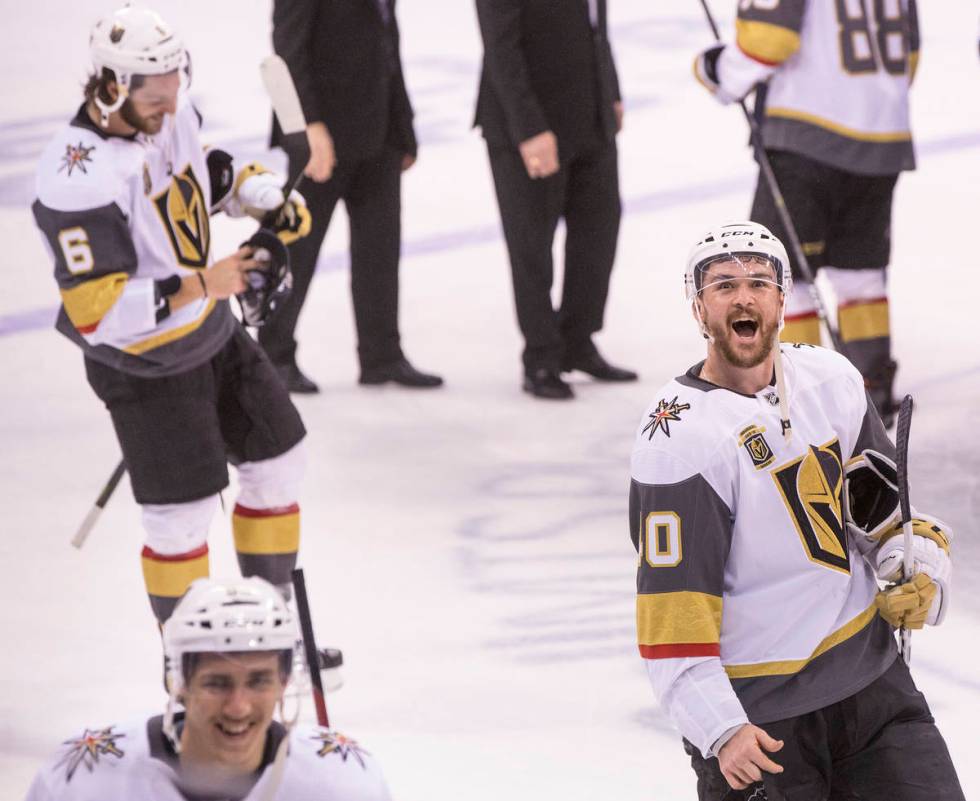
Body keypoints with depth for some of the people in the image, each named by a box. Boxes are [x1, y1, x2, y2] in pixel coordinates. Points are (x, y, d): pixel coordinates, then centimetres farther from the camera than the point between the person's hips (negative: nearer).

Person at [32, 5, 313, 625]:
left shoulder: (170, 112, -7)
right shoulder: (80, 177, -32)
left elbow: (206, 170, 17)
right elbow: (96, 312, -33)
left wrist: (263, 193, -3)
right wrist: (201, 284, -30)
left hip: (212, 328, 9)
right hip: (143, 363, -9)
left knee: (276, 457, 17)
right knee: (183, 512, -4)